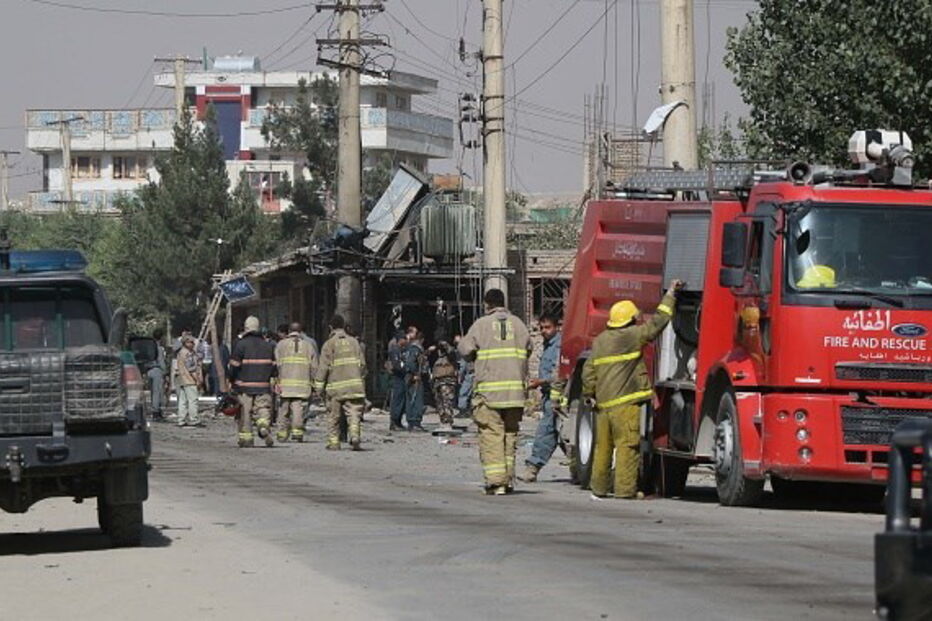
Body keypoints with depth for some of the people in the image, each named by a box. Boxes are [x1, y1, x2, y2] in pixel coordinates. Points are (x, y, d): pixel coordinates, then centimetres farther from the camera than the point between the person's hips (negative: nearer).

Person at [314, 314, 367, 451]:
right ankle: (355, 435, -21)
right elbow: (362, 364, 12)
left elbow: (323, 367, -5)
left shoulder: (329, 344, -1)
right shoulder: (353, 342, 10)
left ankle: (333, 442, 12)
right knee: (354, 413, 0)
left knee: (334, 416, 9)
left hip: (336, 386, -2)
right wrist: (362, 380, 23)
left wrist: (319, 386, 0)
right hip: (354, 383, 2)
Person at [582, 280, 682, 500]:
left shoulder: (600, 340, 12)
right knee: (627, 444, -5)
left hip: (603, 402, 7)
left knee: (603, 445, 13)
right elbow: (657, 322, -4)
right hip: (625, 402, -7)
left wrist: (589, 393, 19)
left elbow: (589, 369, 12)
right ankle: (625, 488, -8)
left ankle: (599, 487, 19)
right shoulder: (632, 336, -7)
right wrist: (670, 295, 5)